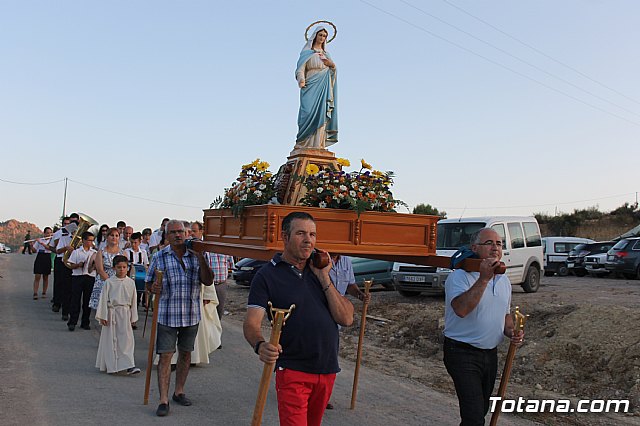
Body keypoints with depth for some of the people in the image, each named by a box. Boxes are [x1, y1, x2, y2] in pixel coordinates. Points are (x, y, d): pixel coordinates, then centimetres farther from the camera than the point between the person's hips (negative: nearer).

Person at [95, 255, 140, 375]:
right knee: (111, 340, 6)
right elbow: (103, 299, -2)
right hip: (112, 312, -1)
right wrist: (103, 316, -5)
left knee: (127, 339, -3)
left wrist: (133, 317, 10)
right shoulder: (109, 282, -4)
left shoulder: (130, 282, 3)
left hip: (125, 313, 2)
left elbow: (133, 301, 9)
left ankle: (128, 365, -2)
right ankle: (110, 365, 17)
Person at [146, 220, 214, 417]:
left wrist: (201, 259, -12)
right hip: (167, 315, -2)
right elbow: (149, 281, 8)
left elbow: (208, 281, -1)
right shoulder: (159, 257, 1)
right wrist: (153, 288, -15)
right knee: (165, 356, -4)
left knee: (185, 353, 13)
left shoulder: (195, 256, 4)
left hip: (191, 315, 2)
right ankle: (163, 399, 3)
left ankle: (179, 391, 30)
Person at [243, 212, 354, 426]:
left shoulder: (320, 272, 9)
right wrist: (260, 345, -37)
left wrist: (324, 278, -8)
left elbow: (346, 318, 0)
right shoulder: (267, 275, -6)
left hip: (328, 369, 5)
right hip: (292, 371, -5)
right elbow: (252, 322, -16)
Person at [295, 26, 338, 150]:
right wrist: (302, 81, -19)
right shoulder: (307, 52, 9)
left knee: (322, 114, -5)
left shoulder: (326, 54, 22)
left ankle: (318, 145, -7)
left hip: (324, 87, 4)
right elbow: (301, 68, -1)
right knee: (309, 113, -16)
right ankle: (304, 144, -15)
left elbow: (332, 70, 19)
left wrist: (332, 64, -4)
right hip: (311, 85, -4)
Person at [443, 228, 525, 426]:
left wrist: (511, 331, 1)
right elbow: (461, 309, -33)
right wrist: (484, 279, -32)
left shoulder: (504, 280, 9)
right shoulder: (460, 276, -15)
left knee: (481, 409, 19)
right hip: (462, 354, -8)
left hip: (491, 353, 8)